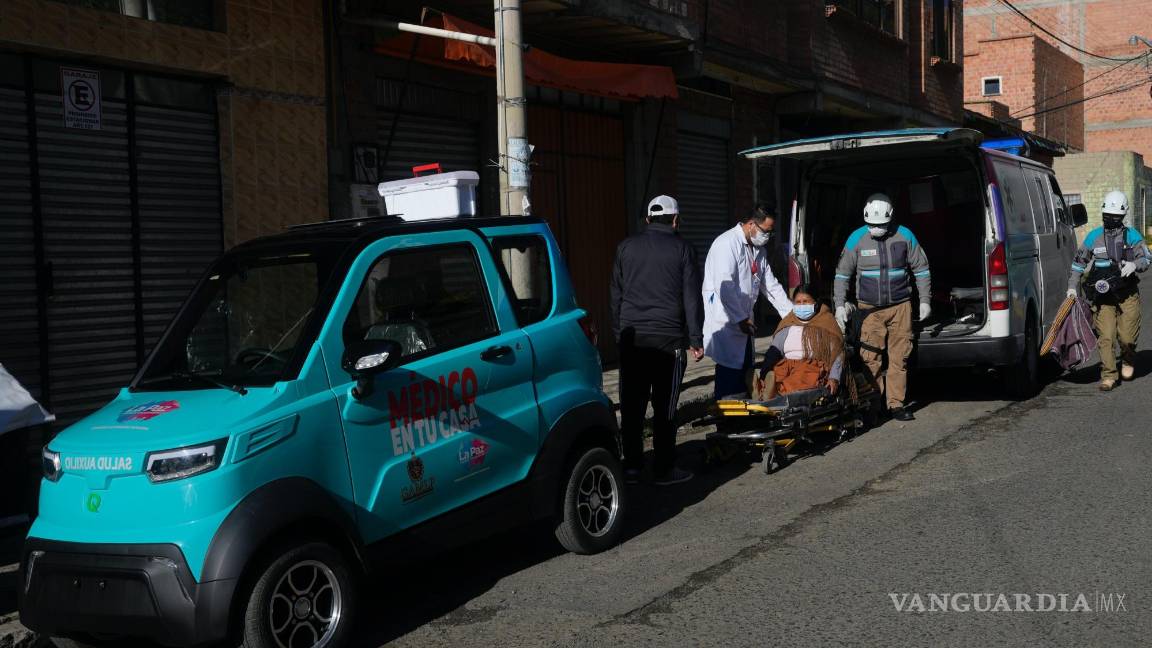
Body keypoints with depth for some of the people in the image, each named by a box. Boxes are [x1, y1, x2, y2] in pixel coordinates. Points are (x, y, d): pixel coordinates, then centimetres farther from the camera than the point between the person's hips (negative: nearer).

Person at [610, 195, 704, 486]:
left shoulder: (626, 247, 10)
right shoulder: (683, 249, 0)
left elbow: (616, 295, 13)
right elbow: (692, 298, -1)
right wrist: (696, 339, 3)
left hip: (632, 338, 3)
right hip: (669, 338, -3)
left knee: (632, 405, 6)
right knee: (664, 407, 2)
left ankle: (631, 467, 8)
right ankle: (664, 469, 5)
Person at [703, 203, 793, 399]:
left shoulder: (758, 249, 16)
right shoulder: (727, 243, -14)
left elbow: (771, 285, 21)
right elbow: (724, 287, -22)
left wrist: (792, 314, 14)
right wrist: (740, 319, -20)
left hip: (743, 322, 9)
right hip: (725, 322, -9)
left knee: (745, 373, 10)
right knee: (729, 374, -9)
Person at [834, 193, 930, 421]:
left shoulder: (904, 236, 0)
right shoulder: (857, 239, -3)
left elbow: (921, 269, 10)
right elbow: (842, 274, 6)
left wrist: (925, 301, 6)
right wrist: (840, 305, 1)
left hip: (900, 306, 1)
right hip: (869, 309, -1)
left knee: (899, 358, 2)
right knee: (870, 358, -5)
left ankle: (896, 404, 10)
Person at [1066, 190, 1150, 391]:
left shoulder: (1132, 236, 4)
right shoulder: (1094, 236, 6)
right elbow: (1078, 262, 13)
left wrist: (1134, 264, -27)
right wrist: (1072, 287, 6)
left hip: (1127, 295, -1)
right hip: (1102, 296, 1)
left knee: (1127, 336, -1)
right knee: (1105, 337, -5)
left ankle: (1128, 361, 30)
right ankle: (1109, 375, 3)